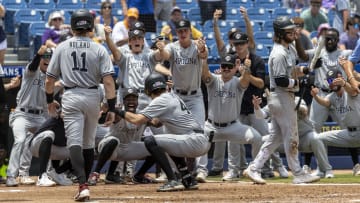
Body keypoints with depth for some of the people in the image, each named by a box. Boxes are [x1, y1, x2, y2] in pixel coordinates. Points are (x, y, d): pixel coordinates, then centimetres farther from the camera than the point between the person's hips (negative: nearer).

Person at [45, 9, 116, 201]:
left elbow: (49, 79, 4)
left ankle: (83, 185, -25)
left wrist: (50, 100, 21)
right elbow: (108, 81, -9)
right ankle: (84, 184, 24)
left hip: (71, 97, -1)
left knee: (75, 142, -8)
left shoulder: (62, 48, 1)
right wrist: (112, 108, -6)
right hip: (92, 97, 1)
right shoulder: (99, 49, -1)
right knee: (89, 143, 17)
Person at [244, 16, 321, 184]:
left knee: (276, 137, 12)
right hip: (282, 97, -10)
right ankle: (298, 174, 4)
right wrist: (296, 82, -9)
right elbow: (281, 81, -24)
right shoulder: (279, 54, -19)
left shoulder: (290, 48, 11)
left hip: (287, 97, 10)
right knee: (291, 137, -3)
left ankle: (254, 169, 13)